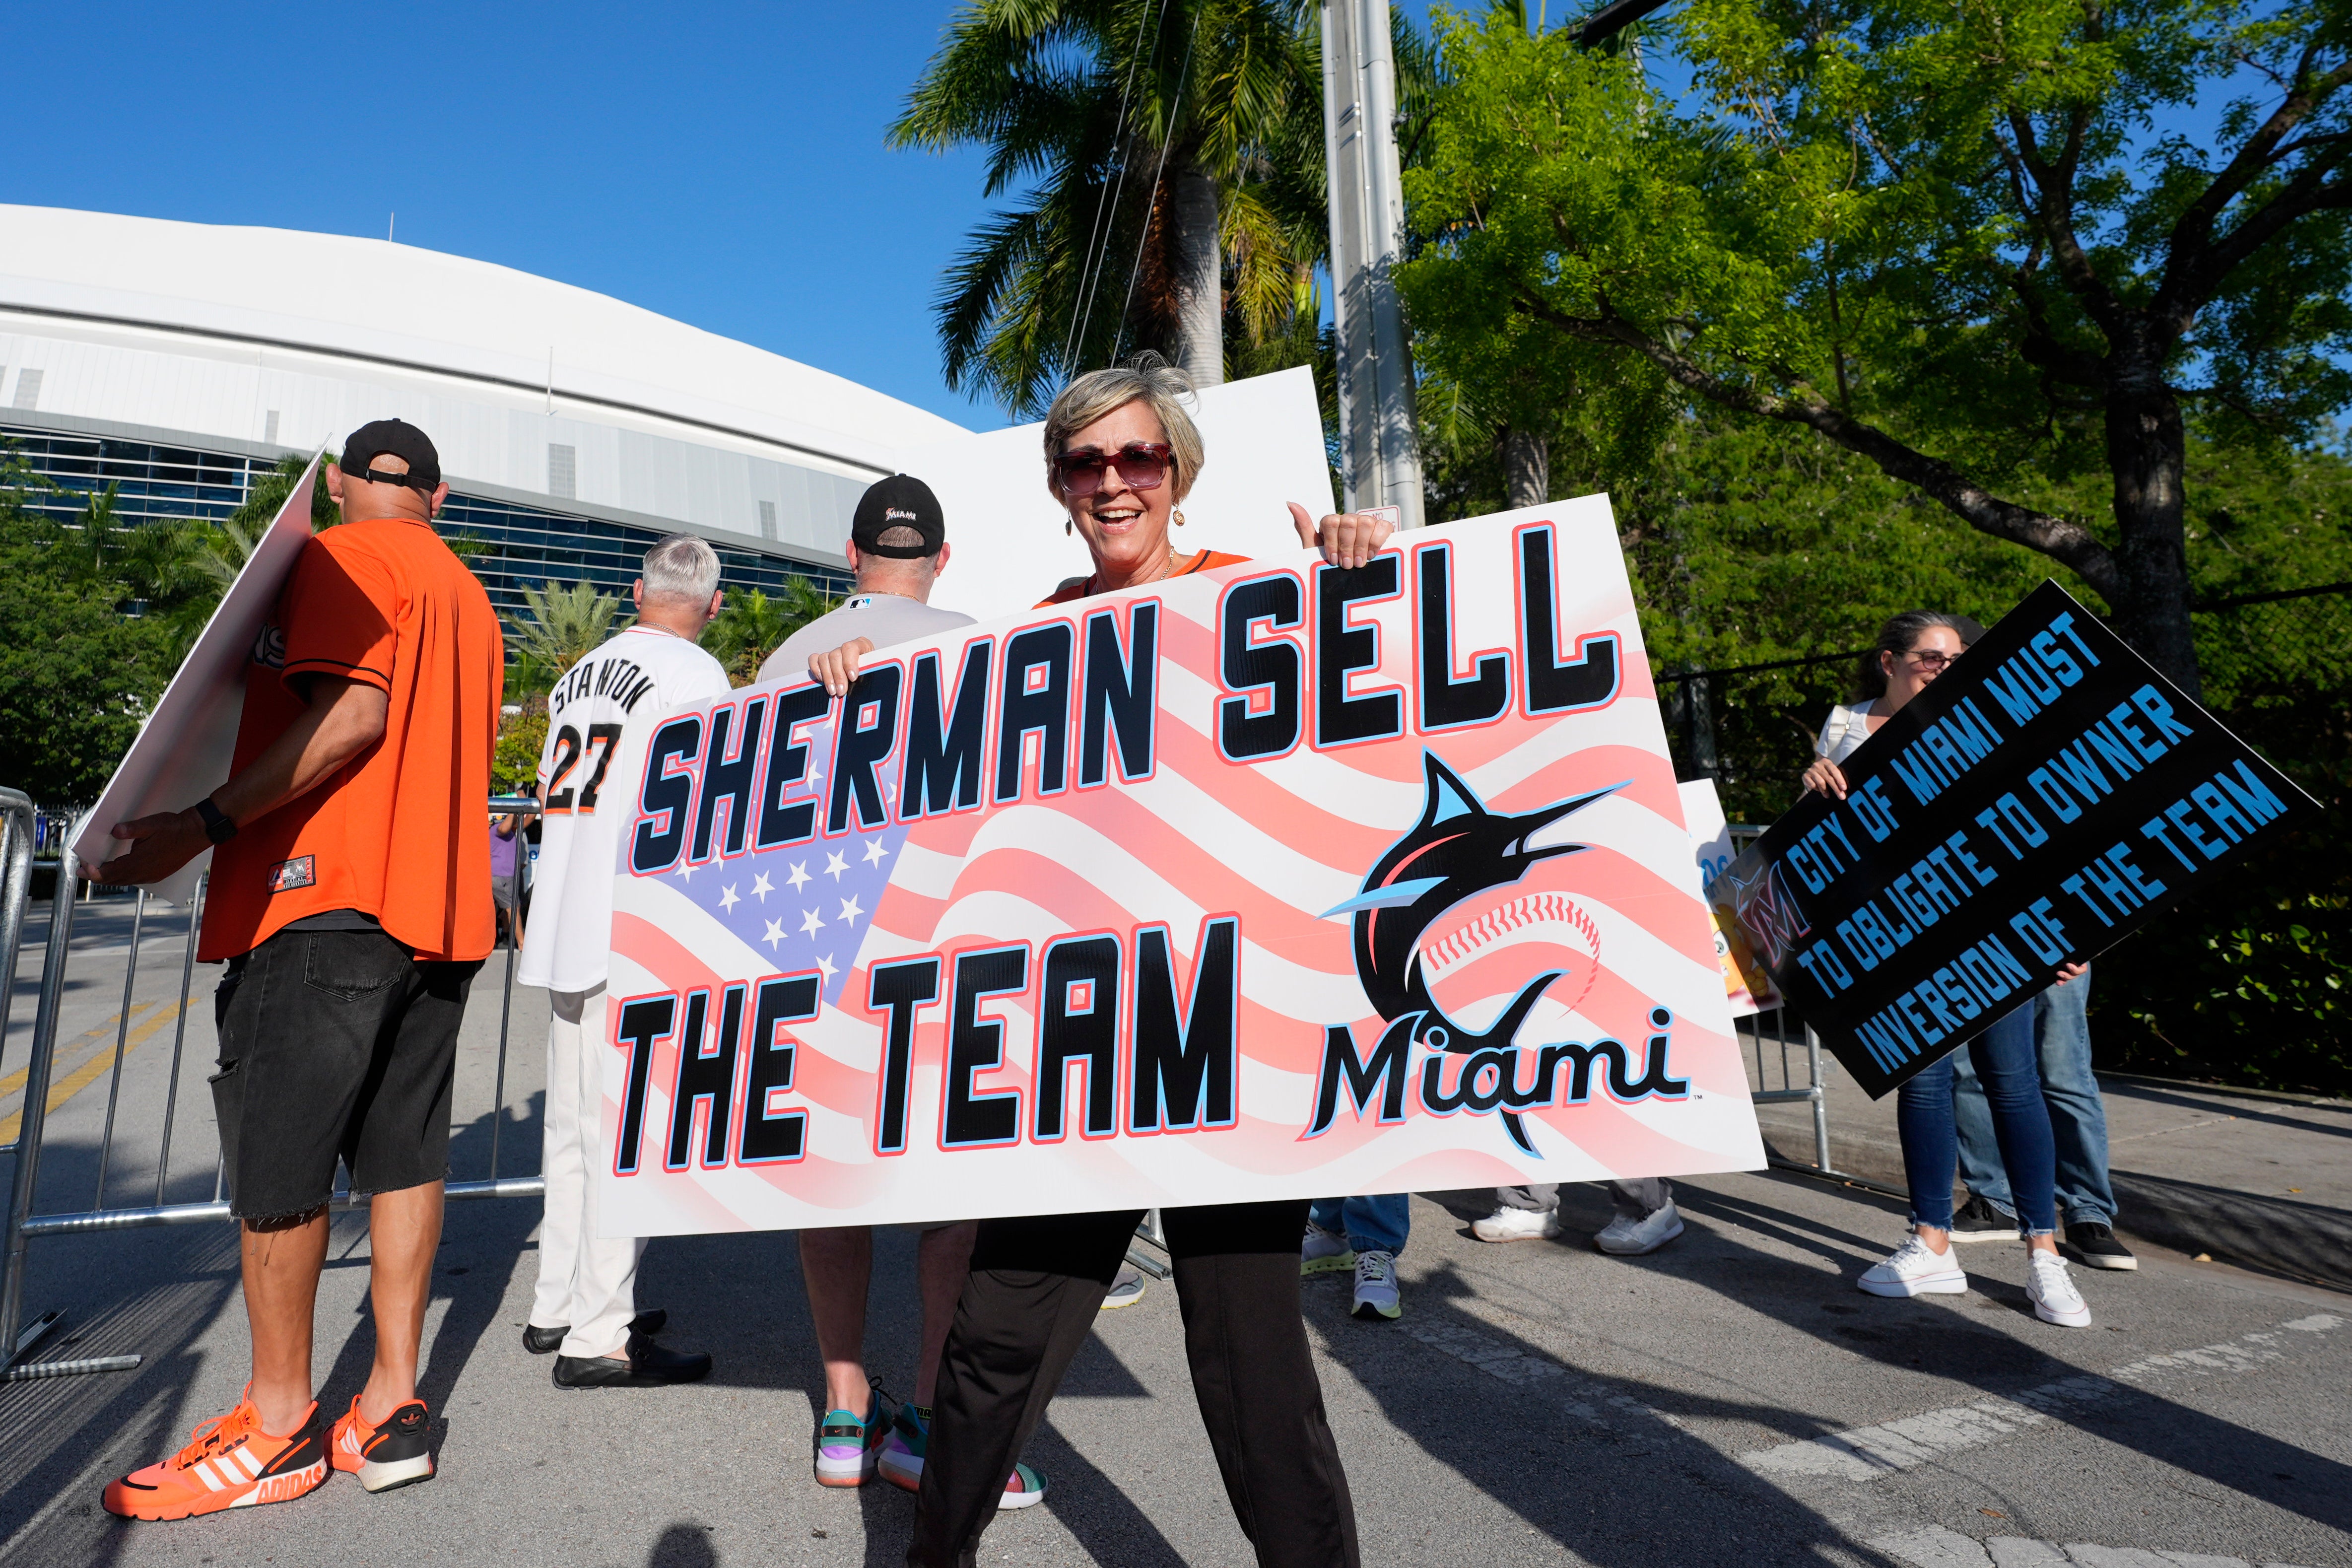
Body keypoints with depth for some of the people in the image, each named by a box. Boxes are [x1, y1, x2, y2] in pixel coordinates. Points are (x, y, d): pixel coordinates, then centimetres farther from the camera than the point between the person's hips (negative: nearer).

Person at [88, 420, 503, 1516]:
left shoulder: (342, 557, -2)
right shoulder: (470, 596, 22)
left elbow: (352, 713, -17)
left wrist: (204, 824, -17)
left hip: (331, 894, -8)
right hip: (440, 902, 8)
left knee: (275, 1155, 0)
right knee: (402, 1151, 8)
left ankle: (278, 1426, 8)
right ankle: (392, 1407, 12)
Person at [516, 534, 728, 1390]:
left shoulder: (579, 673, 16)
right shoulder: (696, 674, -8)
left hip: (562, 928, 8)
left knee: (572, 1126, 16)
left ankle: (557, 1306, 27)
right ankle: (599, 1335, 3)